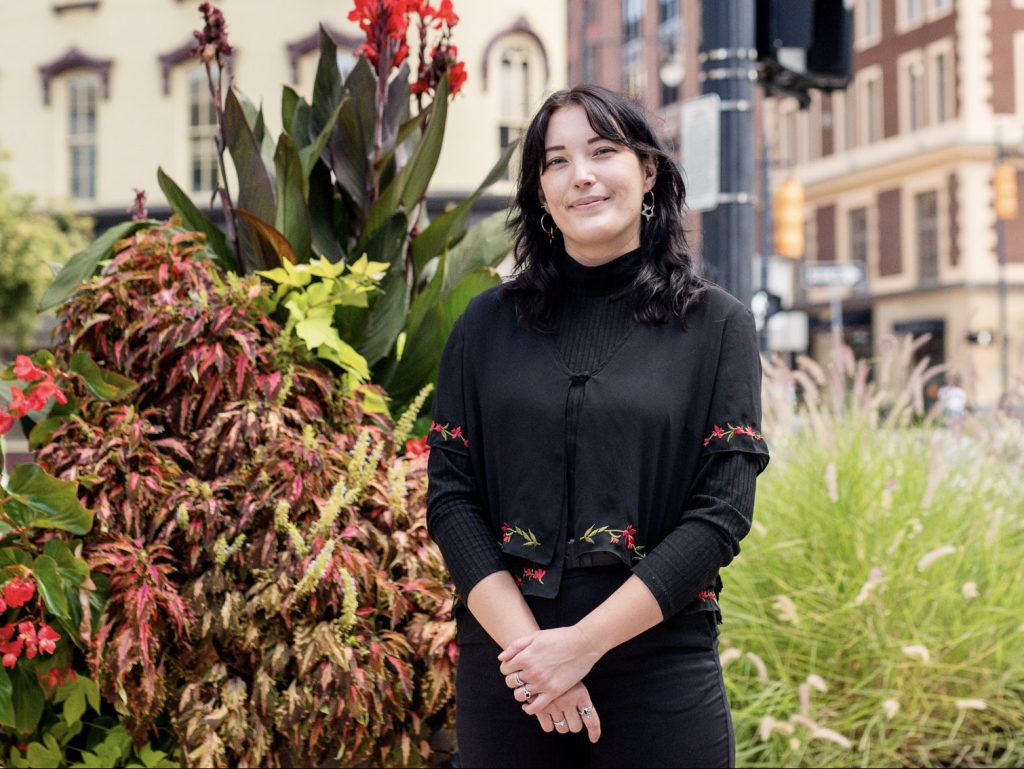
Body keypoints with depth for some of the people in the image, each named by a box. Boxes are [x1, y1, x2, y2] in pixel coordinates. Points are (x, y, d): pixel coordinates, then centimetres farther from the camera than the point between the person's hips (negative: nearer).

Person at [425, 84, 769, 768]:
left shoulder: (716, 326, 1)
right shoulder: (489, 325, 5)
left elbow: (722, 512, -7)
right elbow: (451, 498, 1)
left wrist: (582, 643, -14)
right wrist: (527, 643, -12)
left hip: (662, 671, -1)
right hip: (504, 665, 2)